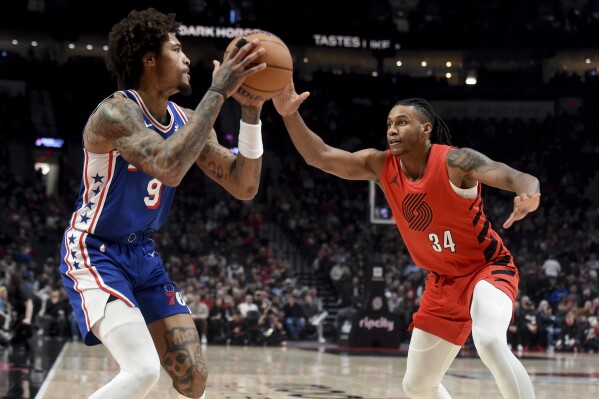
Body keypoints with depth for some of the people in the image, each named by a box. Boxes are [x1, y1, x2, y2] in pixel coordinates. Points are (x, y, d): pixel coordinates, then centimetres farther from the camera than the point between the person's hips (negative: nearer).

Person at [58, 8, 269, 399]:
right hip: (95, 253, -8)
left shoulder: (186, 120, 2)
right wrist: (218, 92, -35)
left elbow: (244, 187, 0)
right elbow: (169, 169, -40)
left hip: (143, 254, 8)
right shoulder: (115, 112, -22)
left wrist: (252, 112, -12)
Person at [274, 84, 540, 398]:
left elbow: (518, 178, -34)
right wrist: (290, 116, -24)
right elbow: (320, 157, -10)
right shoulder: (381, 166, -7)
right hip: (443, 280, 7)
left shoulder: (454, 161, -23)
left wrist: (528, 193, -58)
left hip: (489, 268, -6)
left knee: (489, 341, -38)